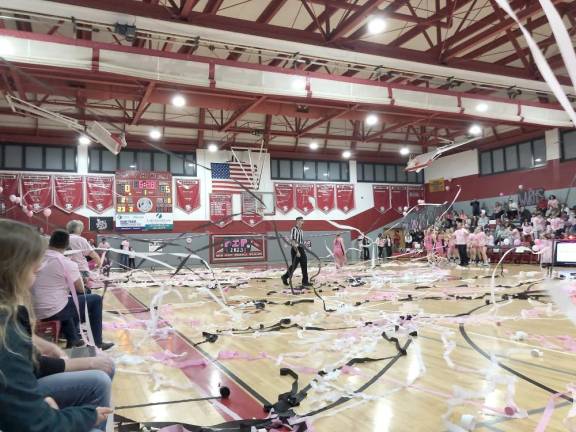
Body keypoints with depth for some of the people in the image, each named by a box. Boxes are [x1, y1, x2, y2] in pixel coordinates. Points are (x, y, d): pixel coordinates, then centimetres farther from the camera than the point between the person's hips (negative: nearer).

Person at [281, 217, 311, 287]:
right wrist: (297, 251, -22)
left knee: (304, 265, 3)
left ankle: (305, 281, 5)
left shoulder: (301, 231, 14)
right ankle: (285, 277, 22)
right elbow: (293, 242, -20)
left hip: (301, 249, 8)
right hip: (295, 250, -8)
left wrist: (303, 250, 17)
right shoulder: (294, 229, -14)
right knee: (294, 265, 2)